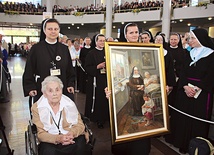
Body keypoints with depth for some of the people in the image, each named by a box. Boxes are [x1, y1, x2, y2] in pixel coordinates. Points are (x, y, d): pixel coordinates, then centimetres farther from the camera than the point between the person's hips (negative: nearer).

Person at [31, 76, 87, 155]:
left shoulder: (70, 104, 2)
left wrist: (72, 133, -21)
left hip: (71, 139, 1)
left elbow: (80, 124, 4)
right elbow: (40, 133, -5)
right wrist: (57, 138, -25)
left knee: (80, 145, -29)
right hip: (50, 141, -1)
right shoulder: (37, 107, -3)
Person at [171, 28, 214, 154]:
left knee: (198, 120, 2)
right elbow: (183, 72, 4)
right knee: (184, 118, 8)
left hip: (202, 94, -5)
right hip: (185, 92, 5)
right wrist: (185, 87, -12)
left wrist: (197, 89, -19)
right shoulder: (190, 54, 12)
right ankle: (183, 144, 22)